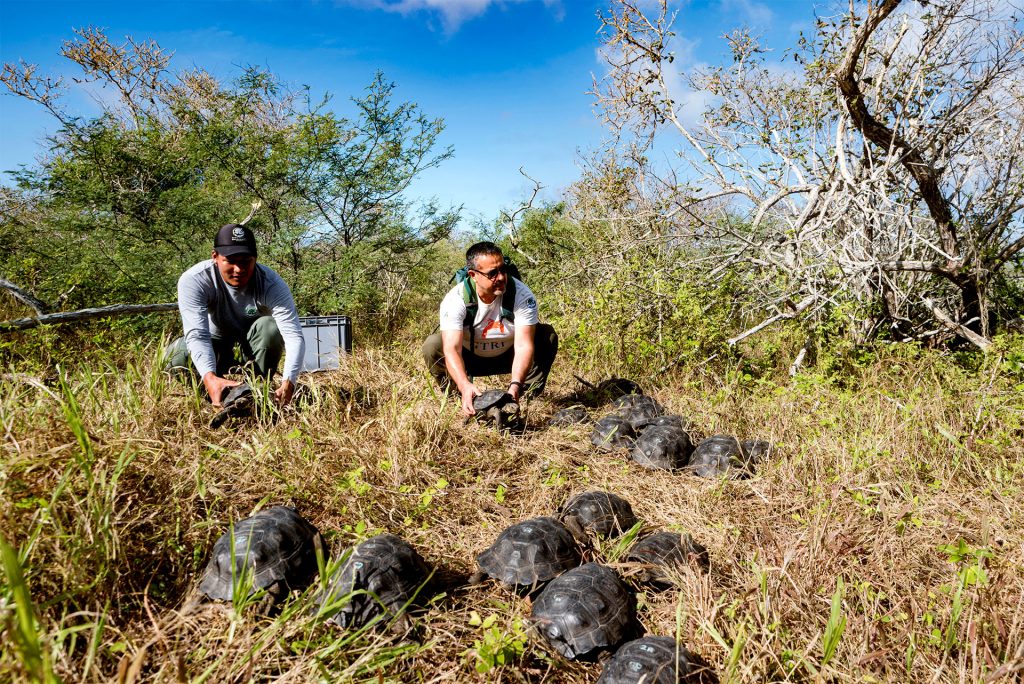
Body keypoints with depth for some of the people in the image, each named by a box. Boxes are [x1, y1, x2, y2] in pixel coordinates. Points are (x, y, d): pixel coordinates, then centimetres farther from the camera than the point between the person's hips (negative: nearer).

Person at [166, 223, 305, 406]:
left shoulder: (271, 284, -34)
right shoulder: (193, 280, -32)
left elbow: (294, 336, -42)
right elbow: (197, 335, -41)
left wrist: (288, 383, -60)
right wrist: (210, 378, -60)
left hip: (253, 333, -1)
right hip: (215, 334, 1)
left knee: (271, 328, -34)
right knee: (180, 359, -27)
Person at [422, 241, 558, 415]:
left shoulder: (522, 294, -26)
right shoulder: (455, 299, -27)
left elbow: (523, 345, -33)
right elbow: (452, 349, -37)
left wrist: (515, 385, -49)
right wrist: (465, 386, -55)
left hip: (509, 356, 1)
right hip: (470, 358, 0)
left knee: (547, 335, -24)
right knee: (432, 345, -27)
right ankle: (461, 401, -10)